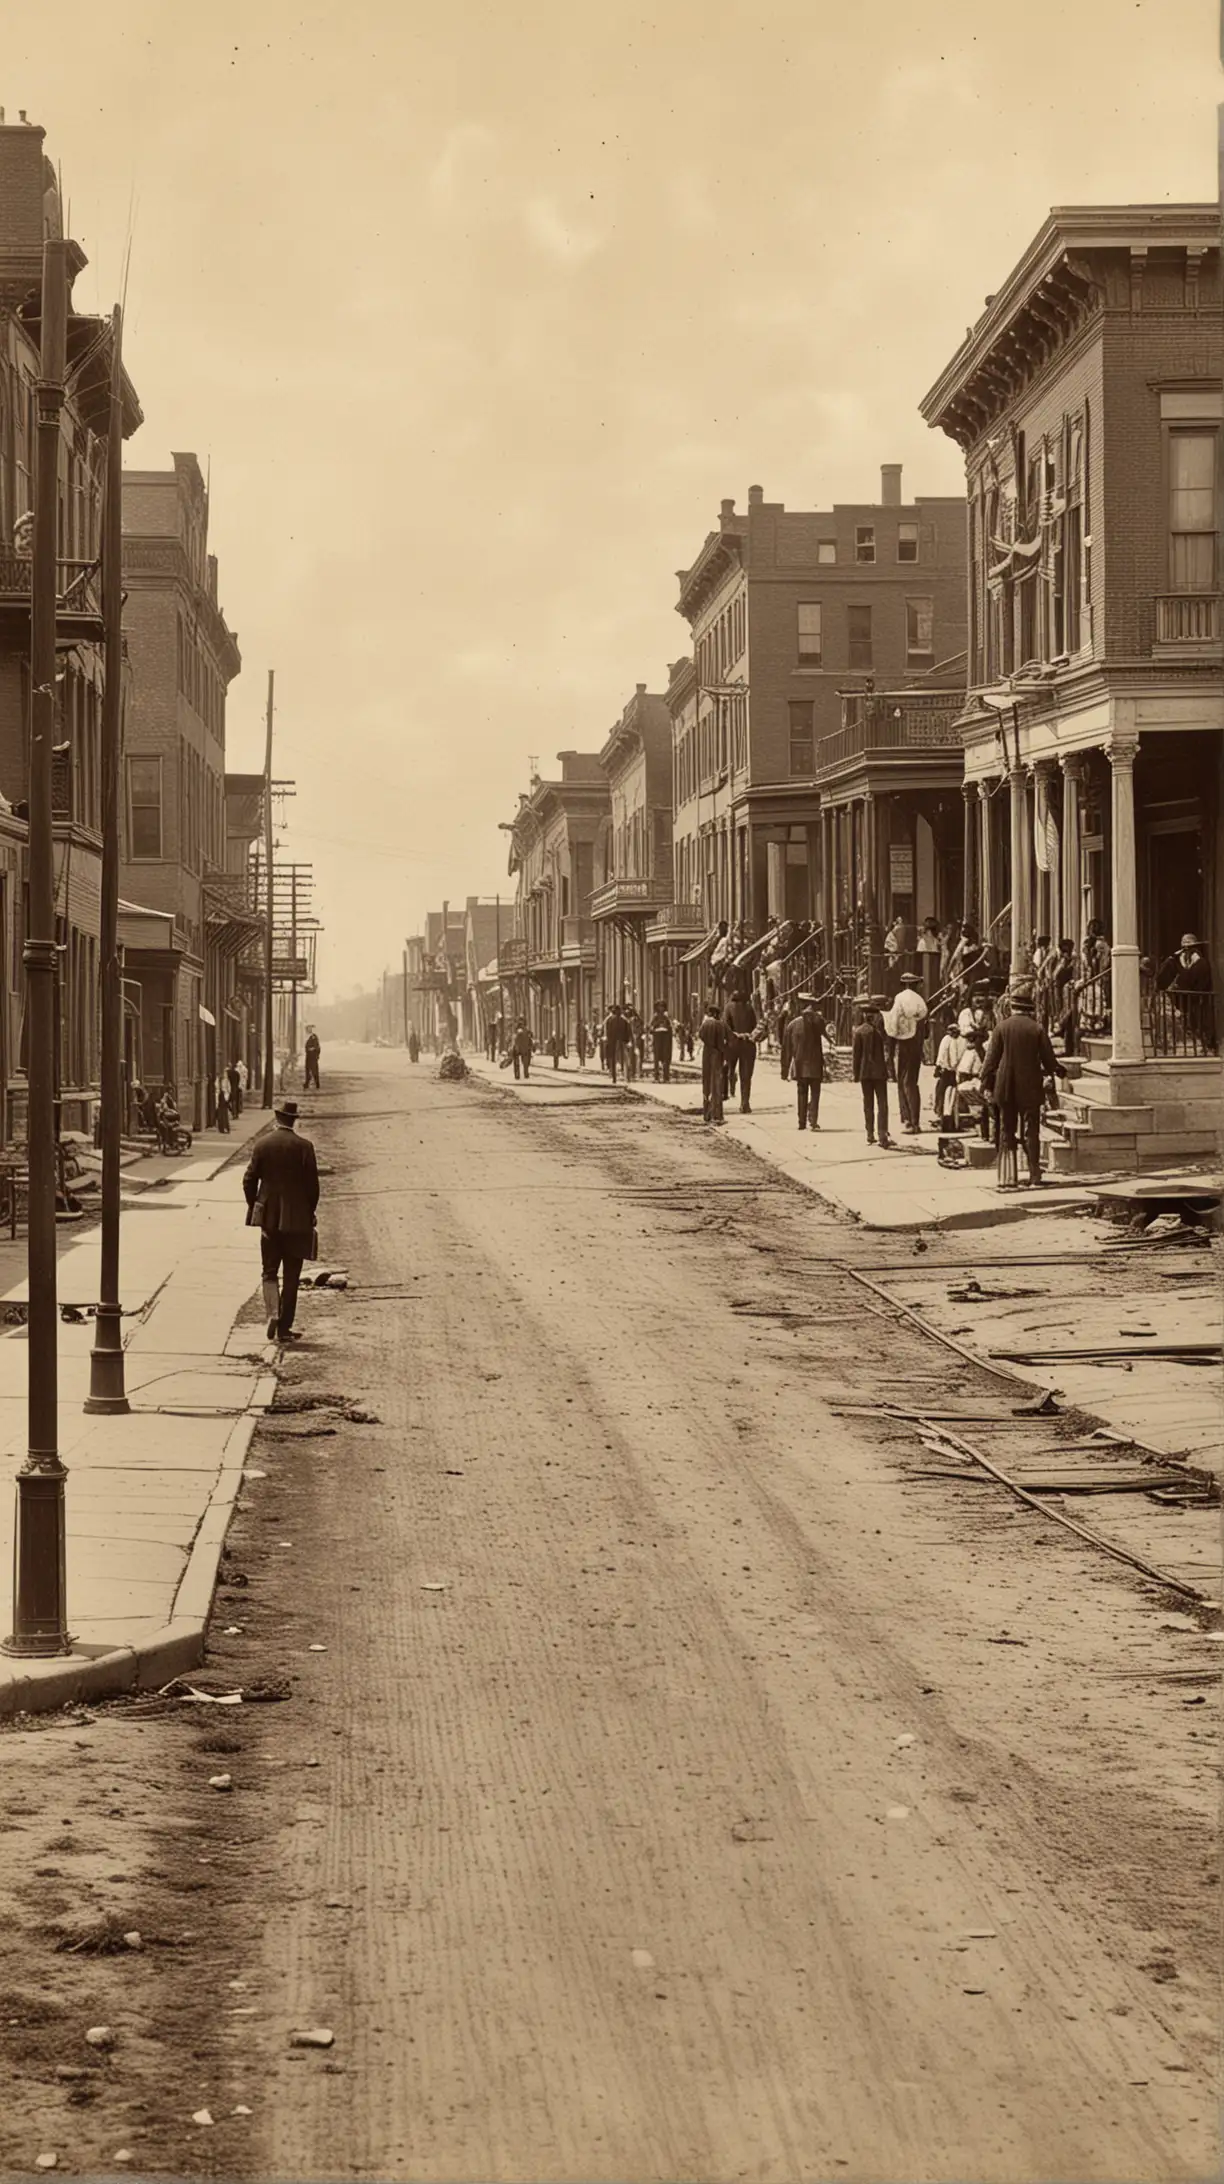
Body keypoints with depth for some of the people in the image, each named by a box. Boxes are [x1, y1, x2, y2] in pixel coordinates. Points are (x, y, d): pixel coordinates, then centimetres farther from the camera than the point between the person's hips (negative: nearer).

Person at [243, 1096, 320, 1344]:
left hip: (268, 1217, 1)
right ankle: (284, 1328, 7)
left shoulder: (262, 1144, -2)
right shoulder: (303, 1146, -8)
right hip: (296, 1219, -1)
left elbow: (249, 1180, 0)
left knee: (270, 1272, 12)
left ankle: (272, 1312, -13)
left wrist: (254, 1207, 14)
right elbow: (312, 1184, -7)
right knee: (291, 1276, 7)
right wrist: (310, 1213, 6)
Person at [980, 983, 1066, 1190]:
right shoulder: (1037, 1029, -6)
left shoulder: (1001, 1028, -4)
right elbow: (1048, 1059, 1)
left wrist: (987, 1084, 4)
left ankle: (1007, 1177, 2)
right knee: (1031, 1130, 7)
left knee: (1006, 1132, 6)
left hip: (1005, 1088, 1)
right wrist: (1059, 1071, 21)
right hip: (1030, 1088, -1)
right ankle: (1034, 1174, 7)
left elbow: (991, 1059, -3)